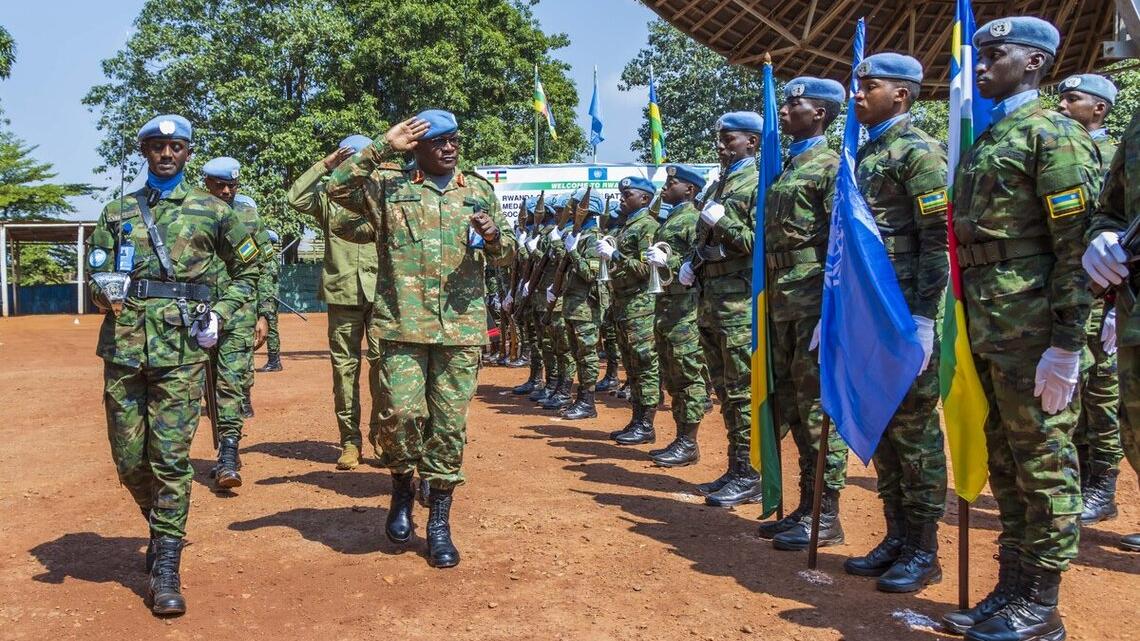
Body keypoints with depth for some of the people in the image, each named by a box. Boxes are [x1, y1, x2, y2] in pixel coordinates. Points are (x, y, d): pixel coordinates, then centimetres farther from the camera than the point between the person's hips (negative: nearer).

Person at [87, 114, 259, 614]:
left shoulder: (211, 211, 8)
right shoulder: (117, 212, 15)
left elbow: (249, 267, 15)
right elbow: (96, 276, 14)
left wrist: (221, 313, 2)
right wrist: (106, 290, -10)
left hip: (182, 347, -3)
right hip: (124, 344, 3)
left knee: (170, 456, -6)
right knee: (128, 458, 6)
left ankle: (166, 569, 1)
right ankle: (161, 527, 33)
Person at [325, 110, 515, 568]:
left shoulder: (479, 190, 14)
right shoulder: (389, 185, 6)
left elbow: (505, 256, 16)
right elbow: (339, 188, -9)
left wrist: (495, 238, -7)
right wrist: (383, 148, -9)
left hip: (461, 326, 2)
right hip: (403, 323, -2)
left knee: (450, 424, 3)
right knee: (401, 411, -12)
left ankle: (439, 523, 16)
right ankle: (402, 488, 19)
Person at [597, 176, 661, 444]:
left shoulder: (648, 226, -9)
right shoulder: (627, 226, 20)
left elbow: (645, 268, -18)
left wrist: (614, 255, -16)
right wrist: (609, 254, 10)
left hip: (641, 305, -10)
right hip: (624, 305, 10)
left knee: (646, 365, -7)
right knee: (632, 366, 12)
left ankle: (646, 426, -4)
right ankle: (637, 421, 18)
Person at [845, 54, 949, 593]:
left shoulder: (918, 150, -8)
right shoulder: (865, 154, 18)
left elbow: (937, 239, -15)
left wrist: (923, 319, -20)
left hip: (905, 311, -9)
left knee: (913, 428, -1)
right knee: (880, 427, 12)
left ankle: (924, 550, 10)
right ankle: (897, 537, 23)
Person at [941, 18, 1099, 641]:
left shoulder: (1052, 133, -7)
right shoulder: (983, 142, 18)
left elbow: (1076, 244, -14)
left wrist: (1066, 345, -18)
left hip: (1032, 328, -8)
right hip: (988, 328, 9)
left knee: (1043, 463, 0)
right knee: (1004, 460, 14)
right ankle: (1010, 588, 25)